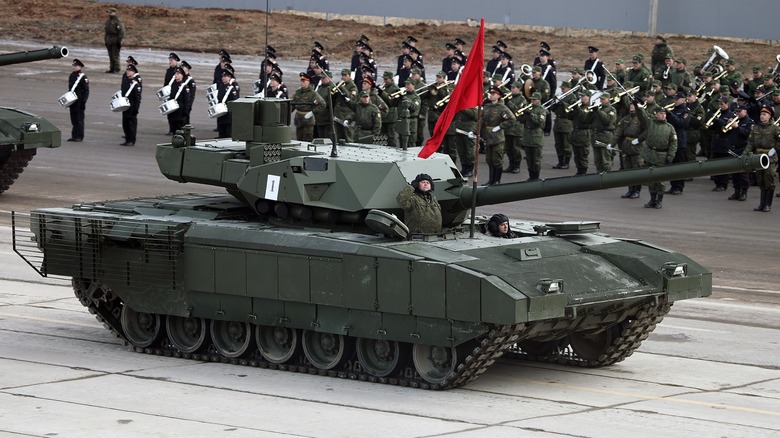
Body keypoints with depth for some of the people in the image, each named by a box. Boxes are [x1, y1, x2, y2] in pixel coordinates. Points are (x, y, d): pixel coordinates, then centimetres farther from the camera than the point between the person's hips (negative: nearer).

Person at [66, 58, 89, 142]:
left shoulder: (83, 77, -9)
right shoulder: (72, 75, 11)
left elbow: (86, 91, -10)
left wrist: (83, 101, -15)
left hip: (79, 101, -7)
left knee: (79, 119, -2)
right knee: (73, 119, 10)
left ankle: (80, 136, 3)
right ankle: (74, 136, 16)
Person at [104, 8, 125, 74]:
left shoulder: (118, 21, -9)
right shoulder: (108, 21, 17)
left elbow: (121, 31, -14)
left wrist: (119, 40, -17)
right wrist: (106, 41, 21)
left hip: (115, 41, -8)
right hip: (109, 40, 8)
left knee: (115, 55, -8)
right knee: (111, 56, 9)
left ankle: (117, 69, -6)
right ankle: (112, 69, 13)